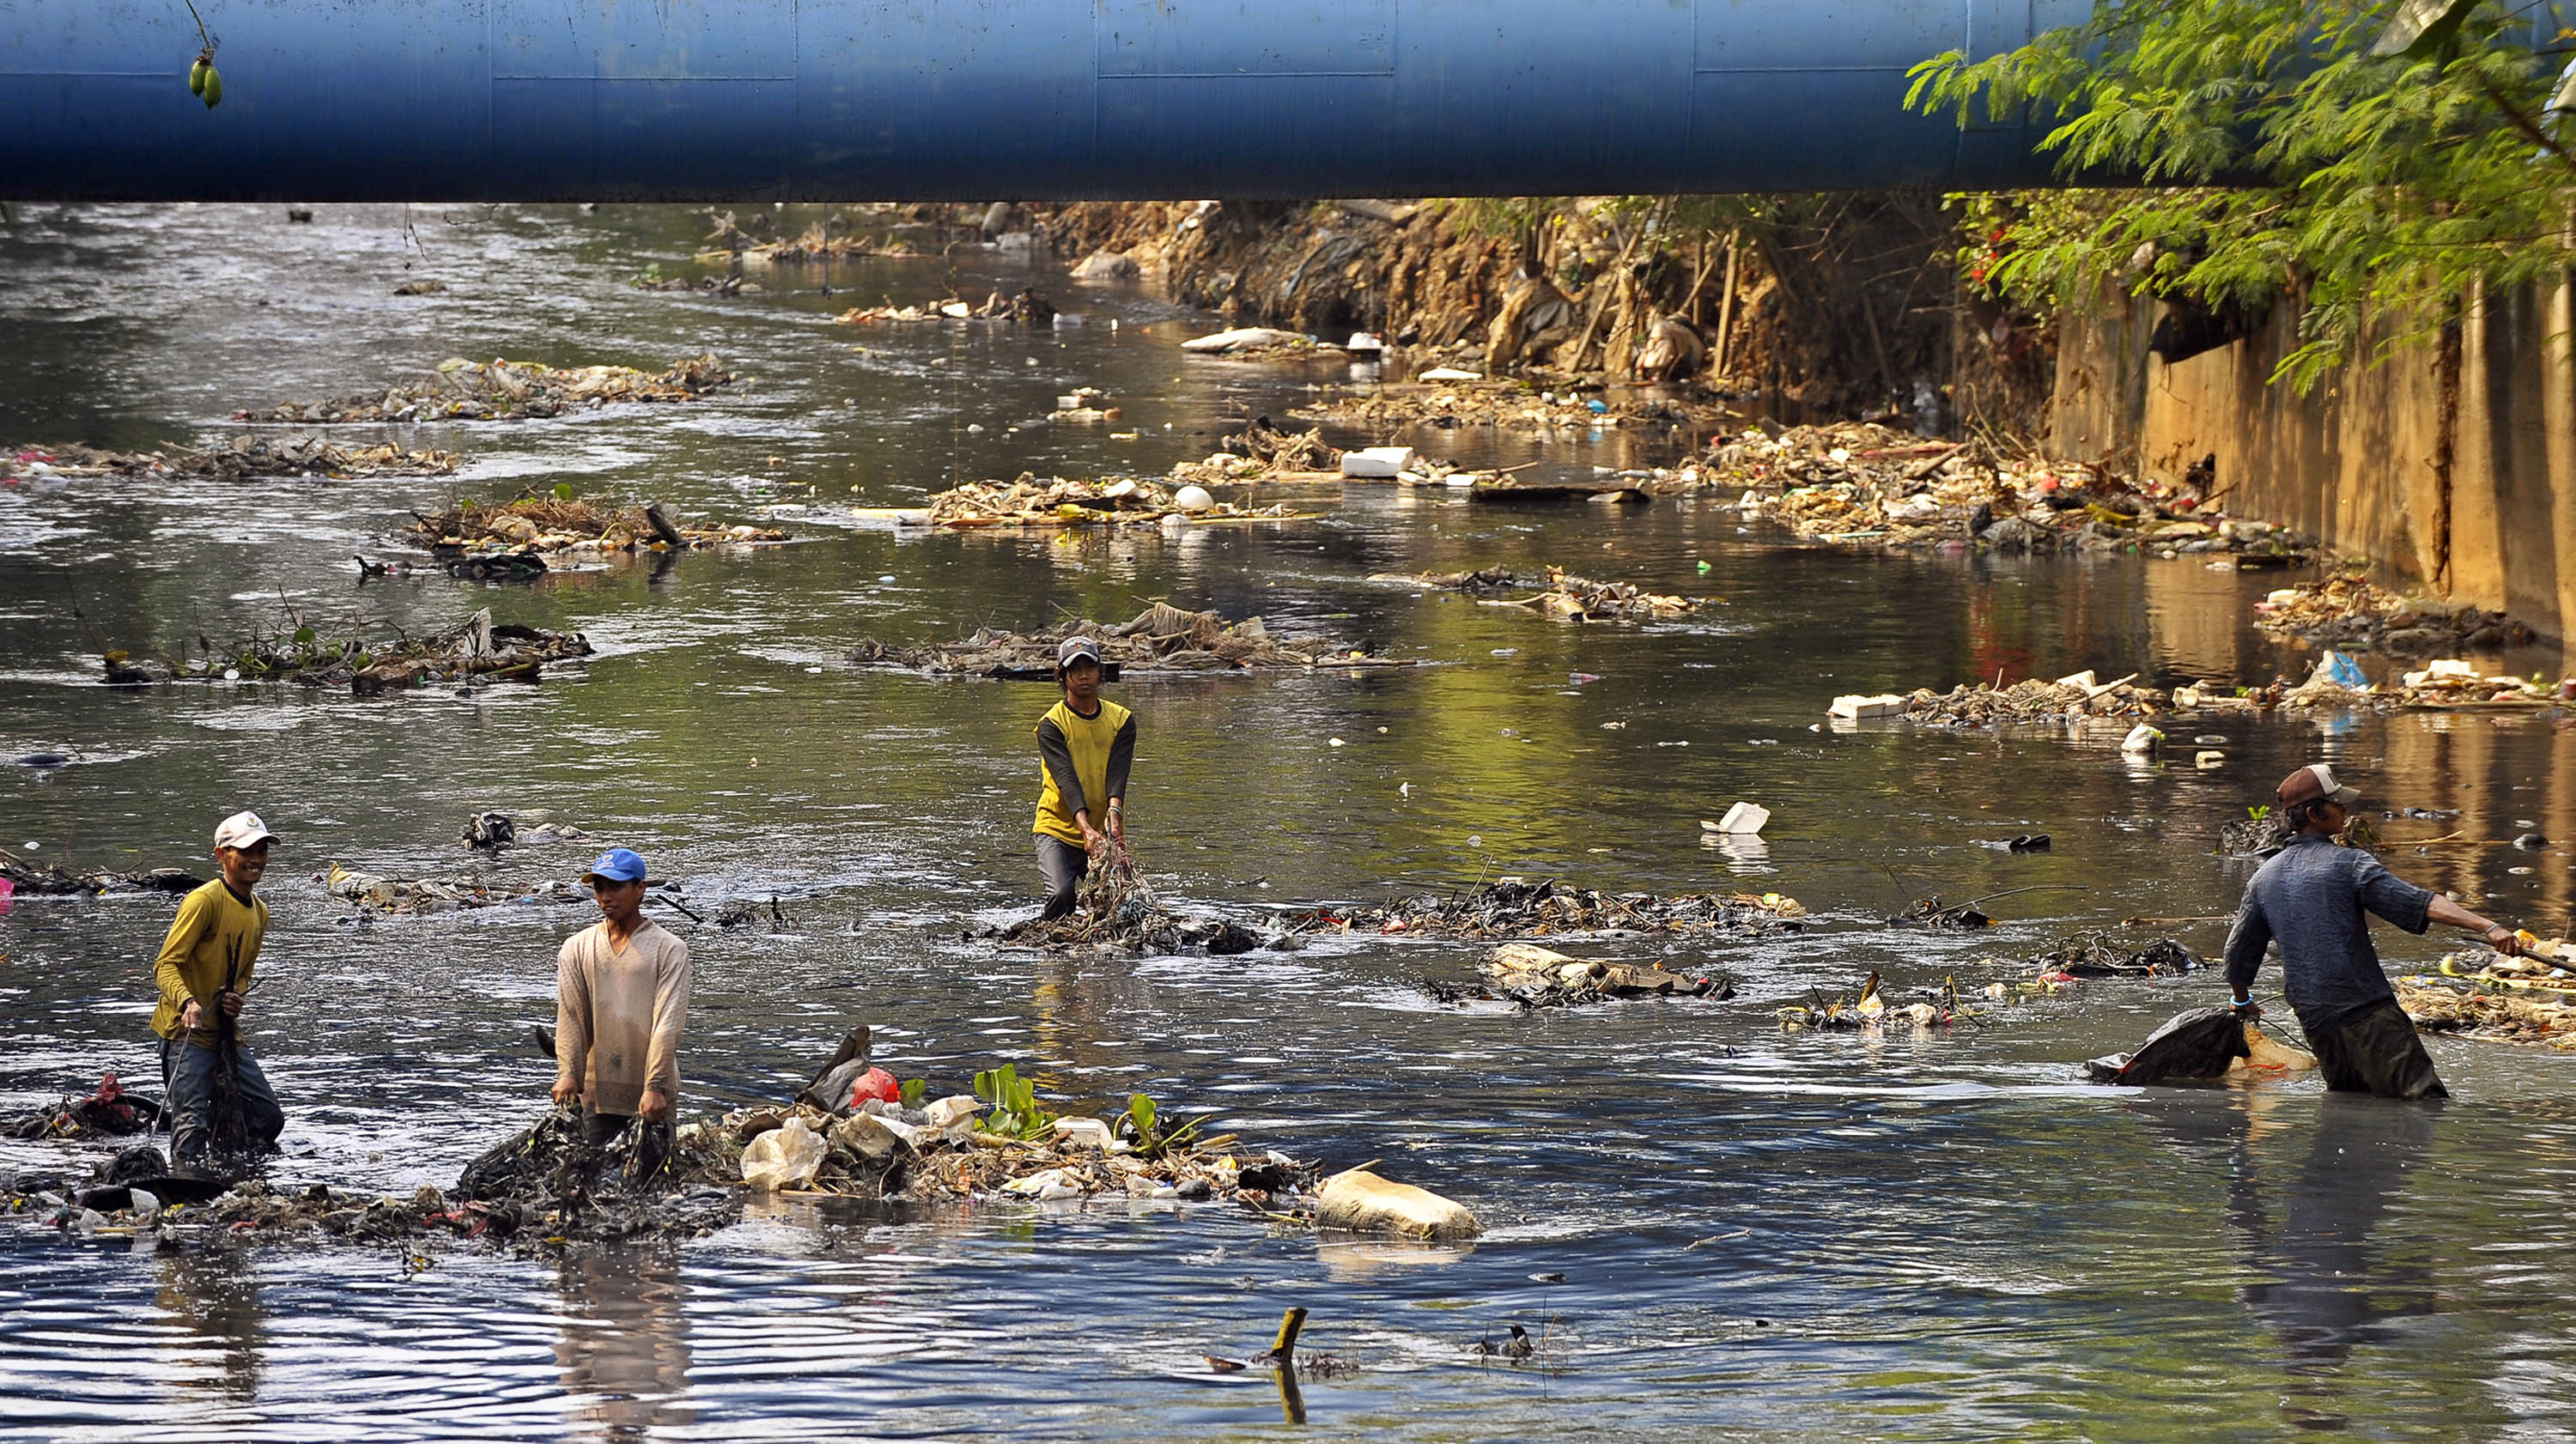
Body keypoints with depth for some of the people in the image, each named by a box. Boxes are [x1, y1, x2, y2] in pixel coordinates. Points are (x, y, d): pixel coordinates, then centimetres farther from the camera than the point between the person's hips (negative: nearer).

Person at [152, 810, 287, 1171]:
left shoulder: (260, 912, 12)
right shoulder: (205, 900, -14)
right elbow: (165, 964, -17)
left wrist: (238, 998, -2)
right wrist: (188, 1002, -37)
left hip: (225, 1032, 8)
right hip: (187, 1031, -8)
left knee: (268, 1117, 9)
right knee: (192, 1124, -14)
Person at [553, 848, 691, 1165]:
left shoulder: (669, 949, -1)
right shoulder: (576, 948, 9)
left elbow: (667, 1023, -9)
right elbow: (569, 1016, -1)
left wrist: (654, 1088, -18)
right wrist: (567, 1075, -14)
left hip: (650, 1094, -2)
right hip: (595, 1091, 3)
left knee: (651, 1173, -2)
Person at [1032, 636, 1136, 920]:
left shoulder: (1122, 720, 4)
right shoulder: (1052, 725, -6)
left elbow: (1117, 775, -11)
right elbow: (1067, 779, -21)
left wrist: (1114, 818, -31)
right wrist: (1086, 829, -35)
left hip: (1104, 832, 3)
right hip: (1058, 830, -3)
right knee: (1061, 894, -24)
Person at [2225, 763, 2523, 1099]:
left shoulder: (2263, 878, 13)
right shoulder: (2348, 863, -6)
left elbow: (2239, 952, 21)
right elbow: (2419, 904, -17)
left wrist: (2242, 1002, 40)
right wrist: (2487, 927, -23)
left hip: (2316, 1023, 7)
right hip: (2368, 1012, -7)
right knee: (2424, 1099, -15)